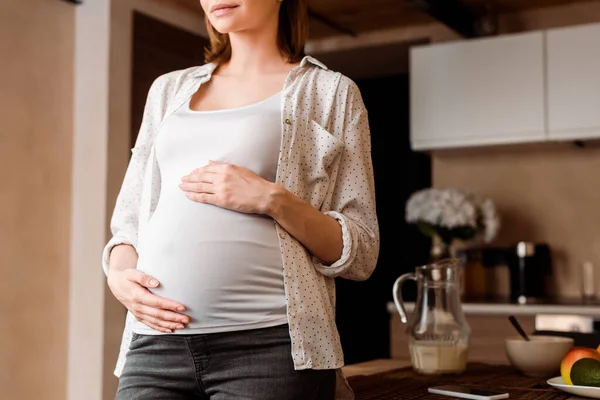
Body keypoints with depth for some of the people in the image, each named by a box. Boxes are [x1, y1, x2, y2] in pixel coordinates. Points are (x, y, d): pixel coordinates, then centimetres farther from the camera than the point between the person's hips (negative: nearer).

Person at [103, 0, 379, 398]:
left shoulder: (331, 92, 7)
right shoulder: (168, 89, 18)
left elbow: (360, 253, 2)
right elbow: (128, 221, 18)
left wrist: (273, 199, -13)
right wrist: (118, 274, -3)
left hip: (270, 343, -3)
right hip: (156, 341, 3)